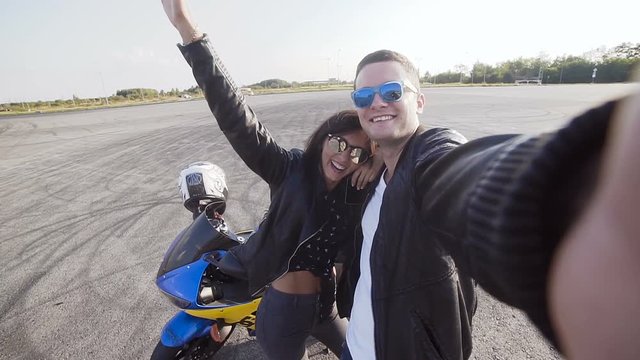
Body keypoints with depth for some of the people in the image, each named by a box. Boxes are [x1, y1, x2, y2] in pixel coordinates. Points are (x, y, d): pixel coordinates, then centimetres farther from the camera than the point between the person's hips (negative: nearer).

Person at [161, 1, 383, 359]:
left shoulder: (361, 191, -8)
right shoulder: (291, 170, -20)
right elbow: (238, 117, -30)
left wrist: (383, 163, -21)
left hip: (326, 301, 5)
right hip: (283, 310, -4)